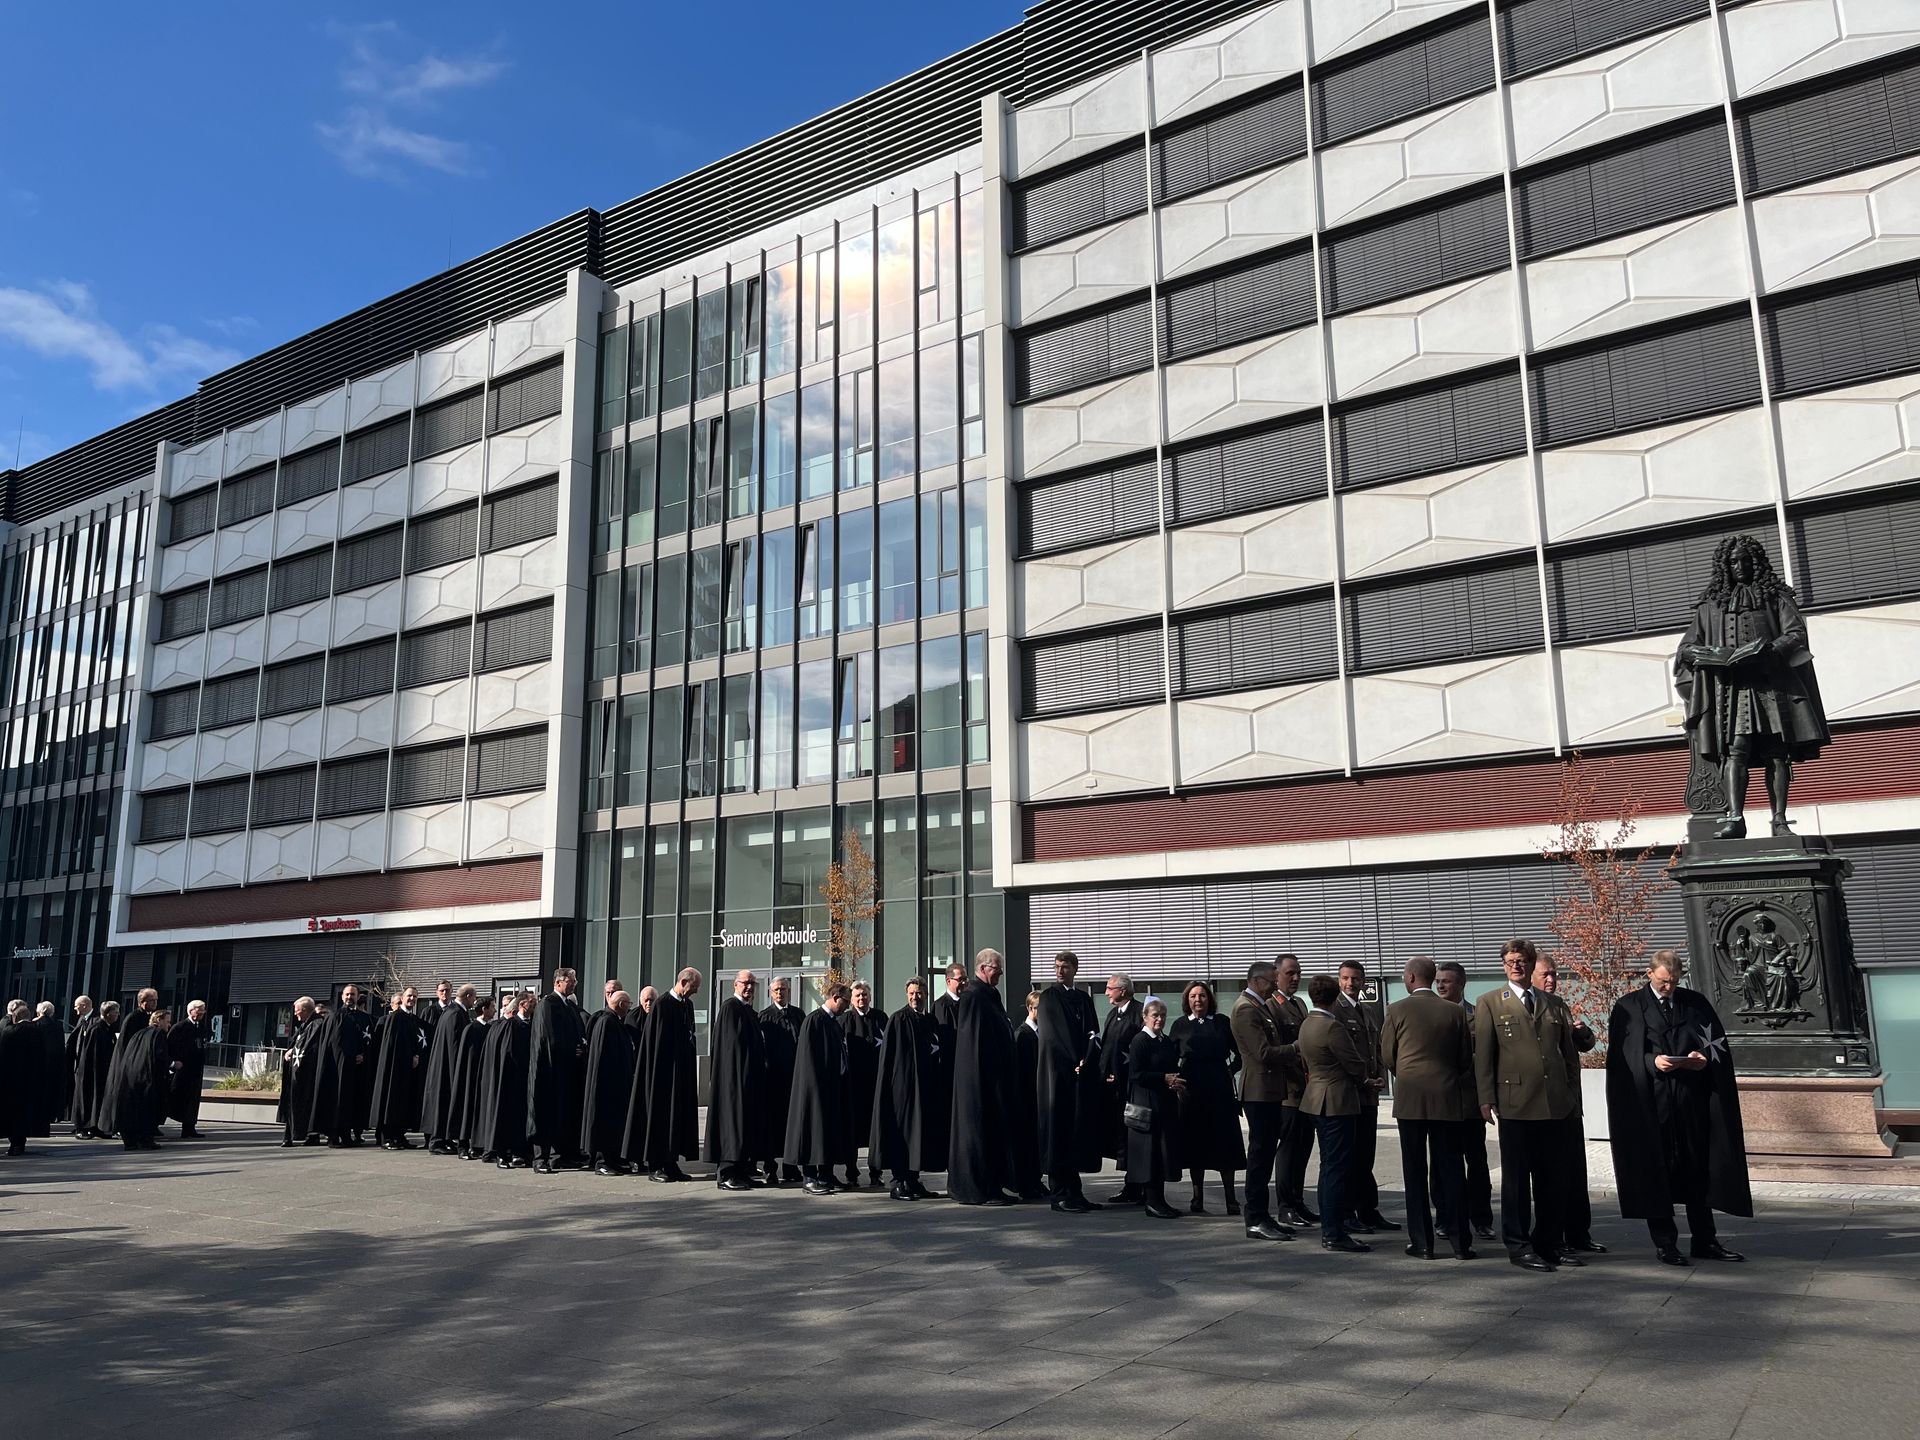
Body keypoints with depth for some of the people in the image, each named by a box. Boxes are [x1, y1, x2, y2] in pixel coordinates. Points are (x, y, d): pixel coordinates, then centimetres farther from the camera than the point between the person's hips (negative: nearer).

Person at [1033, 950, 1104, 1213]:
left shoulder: (1084, 998, 14)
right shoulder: (1048, 996, -2)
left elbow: (1093, 1033, 8)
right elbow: (1051, 1035, -9)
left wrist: (1087, 1061, -9)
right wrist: (1075, 1063, -11)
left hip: (1082, 1074, 6)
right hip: (1057, 1072, -6)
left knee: (1079, 1131, 7)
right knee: (1059, 1131, -4)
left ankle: (1073, 1191, 14)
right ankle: (1060, 1194, 0)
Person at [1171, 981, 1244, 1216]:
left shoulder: (1221, 1022, 6)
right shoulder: (1181, 1025, 7)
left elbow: (1239, 1052, 9)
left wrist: (1230, 1070, -2)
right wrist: (1174, 1076, -4)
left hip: (1219, 1090, -1)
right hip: (1191, 1089, 1)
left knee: (1224, 1142, -1)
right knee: (1195, 1142, 4)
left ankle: (1231, 1199, 5)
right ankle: (1197, 1198, 13)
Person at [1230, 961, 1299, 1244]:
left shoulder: (1265, 1006, 16)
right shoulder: (1246, 1009, -16)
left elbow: (1281, 1036, 22)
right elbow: (1264, 1053, -21)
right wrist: (1297, 1048, -14)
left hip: (1269, 1090, 10)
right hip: (1260, 1090, -10)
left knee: (1265, 1153, 14)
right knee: (1260, 1154, -6)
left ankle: (1260, 1216, 21)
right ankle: (1256, 1222, -1)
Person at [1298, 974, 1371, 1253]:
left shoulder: (1307, 1024, 10)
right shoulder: (1333, 1026, -20)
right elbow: (1355, 1065, -16)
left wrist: (1360, 1076, 18)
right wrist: (1367, 1074, 8)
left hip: (1318, 1099, 10)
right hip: (1338, 1101, -10)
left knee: (1329, 1166, 16)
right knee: (1337, 1167, -5)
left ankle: (1328, 1229, 21)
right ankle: (1334, 1233, -3)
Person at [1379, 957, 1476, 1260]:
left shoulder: (1397, 1011, -5)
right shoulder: (1455, 1011, 1)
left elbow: (1387, 1057, 2)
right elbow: (1466, 1058, 6)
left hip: (1410, 1098, -2)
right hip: (1447, 1098, 2)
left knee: (1415, 1171, 4)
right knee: (1451, 1169, 8)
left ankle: (1421, 1243, 6)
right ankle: (1459, 1242, 9)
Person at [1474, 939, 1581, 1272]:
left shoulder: (1554, 1006, 15)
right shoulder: (1490, 1004, 4)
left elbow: (1570, 1054, 19)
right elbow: (1482, 1055, -1)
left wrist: (1573, 1093, 11)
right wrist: (1487, 1099, -6)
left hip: (1554, 1105, 4)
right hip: (1516, 1103, -4)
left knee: (1550, 1179, 10)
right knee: (1516, 1179, 2)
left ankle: (1548, 1243, 21)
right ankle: (1518, 1246, 9)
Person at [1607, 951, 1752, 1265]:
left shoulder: (1697, 1003, 11)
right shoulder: (1628, 1008, 1)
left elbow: (1718, 1043, 9)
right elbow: (1623, 1057, -3)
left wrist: (1705, 1057, -11)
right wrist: (1652, 1061, -19)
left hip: (1693, 1101, 3)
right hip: (1650, 1103, -3)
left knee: (1699, 1169, 9)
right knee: (1656, 1171, 2)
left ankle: (1704, 1241, 19)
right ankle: (1664, 1243, 10)